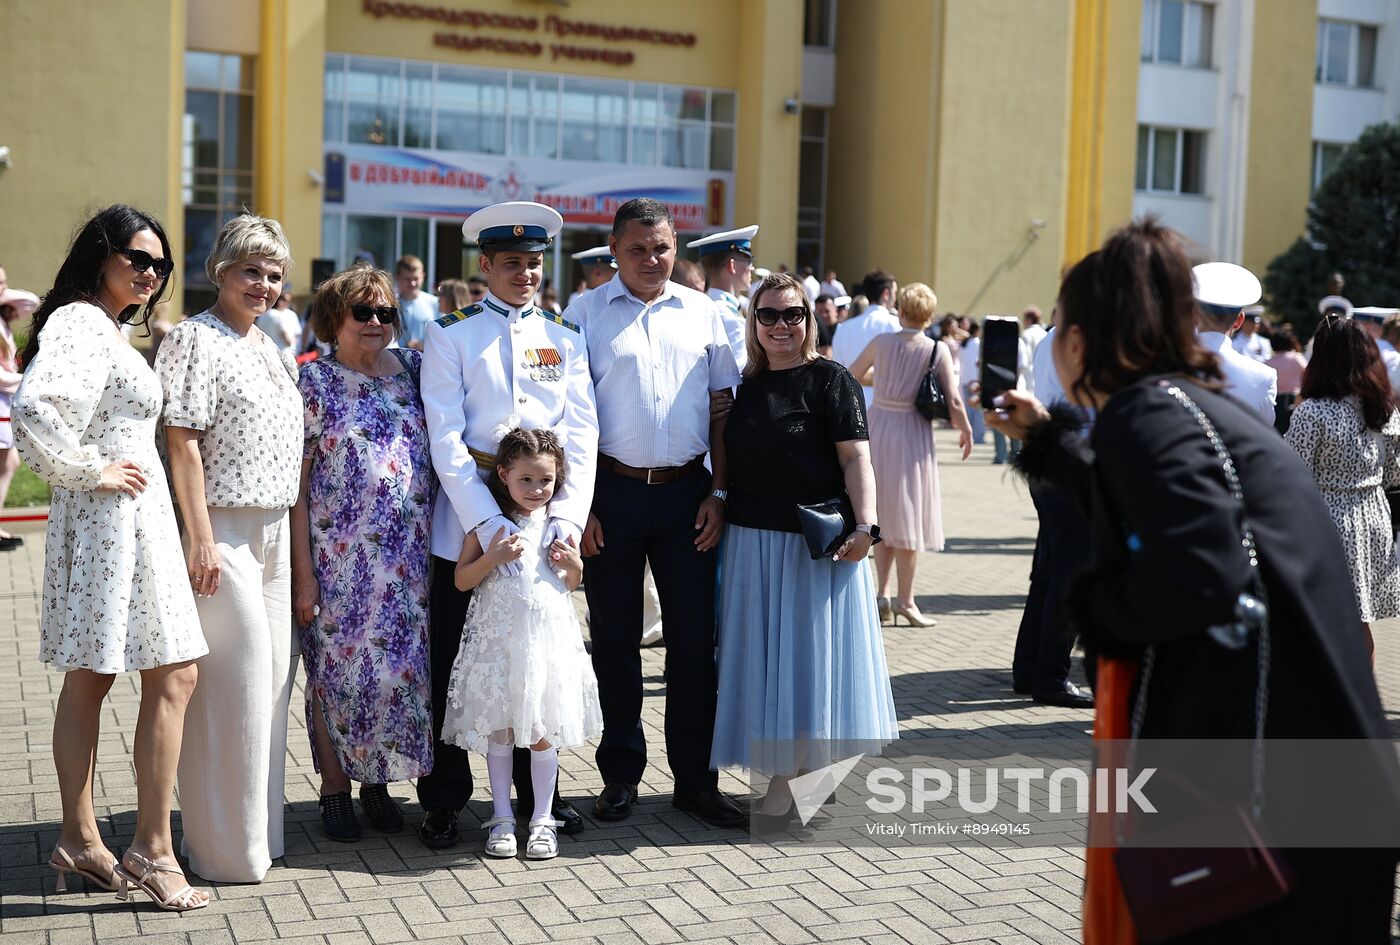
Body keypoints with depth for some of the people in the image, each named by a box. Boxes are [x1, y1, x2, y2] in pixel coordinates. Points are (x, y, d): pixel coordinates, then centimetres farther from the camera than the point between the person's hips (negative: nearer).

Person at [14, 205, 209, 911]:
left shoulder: (108, 329, 18)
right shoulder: (79, 324, -14)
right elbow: (35, 406, -29)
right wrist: (91, 471, -19)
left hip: (130, 517, 10)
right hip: (114, 515, -10)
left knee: (87, 680, 12)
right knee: (173, 675, -7)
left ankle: (79, 840, 20)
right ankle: (151, 851, -3)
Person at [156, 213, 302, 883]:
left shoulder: (272, 349, 17)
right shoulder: (196, 338, -8)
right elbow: (182, 442, -14)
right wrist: (201, 538, -19)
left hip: (275, 529, 8)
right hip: (223, 530, -8)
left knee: (273, 673, 11)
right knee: (235, 677, -6)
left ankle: (260, 828, 23)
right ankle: (227, 846, 5)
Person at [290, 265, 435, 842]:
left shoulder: (413, 368, 9)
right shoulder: (313, 381, -2)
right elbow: (296, 485, -5)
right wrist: (303, 574, -10)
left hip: (409, 556, 4)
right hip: (340, 557, -4)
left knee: (403, 663, 7)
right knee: (339, 666, 3)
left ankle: (377, 782, 22)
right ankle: (335, 788, 17)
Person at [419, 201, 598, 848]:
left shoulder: (565, 339, 10)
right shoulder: (450, 335, 1)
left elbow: (581, 436, 3)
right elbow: (446, 438, -8)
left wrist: (568, 516, -12)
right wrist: (487, 521, -18)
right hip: (467, 516, -3)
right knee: (450, 662, 3)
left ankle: (538, 791, 25)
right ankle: (444, 801, 16)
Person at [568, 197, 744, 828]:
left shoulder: (702, 313, 9)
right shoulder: (585, 314, 2)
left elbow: (723, 405, 9)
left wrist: (718, 493, 1)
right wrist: (580, 504, -7)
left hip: (687, 493, 2)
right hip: (613, 492, -1)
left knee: (695, 636, 4)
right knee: (615, 639, 7)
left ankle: (695, 779, 15)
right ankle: (620, 774, 21)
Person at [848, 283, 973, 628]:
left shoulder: (880, 343, -1)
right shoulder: (938, 351, -8)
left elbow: (851, 376, 13)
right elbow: (954, 402, -10)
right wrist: (965, 431, 7)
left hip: (877, 428, 3)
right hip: (913, 434, -3)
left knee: (883, 514, 15)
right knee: (908, 516, 5)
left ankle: (883, 592, 14)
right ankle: (905, 599, 9)